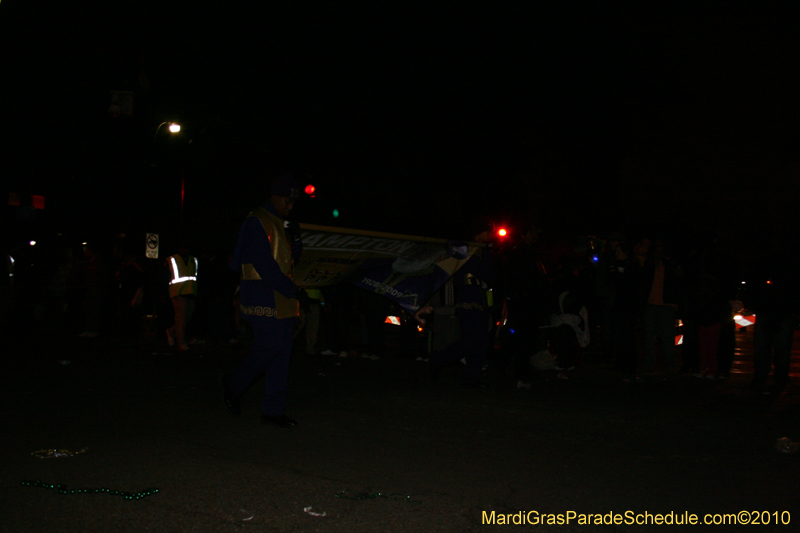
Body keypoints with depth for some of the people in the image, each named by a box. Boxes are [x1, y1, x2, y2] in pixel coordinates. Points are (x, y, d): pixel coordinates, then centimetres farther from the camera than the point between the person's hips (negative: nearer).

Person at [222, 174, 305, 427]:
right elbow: (263, 264, -17)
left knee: (281, 351, 5)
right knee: (270, 345, -11)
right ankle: (234, 383, 13)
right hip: (262, 298, -9)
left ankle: (274, 409, 9)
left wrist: (296, 244, -2)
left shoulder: (280, 225, 19)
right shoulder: (257, 222, -10)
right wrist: (291, 289, -15)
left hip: (281, 299, 9)